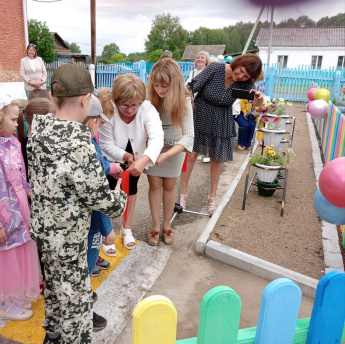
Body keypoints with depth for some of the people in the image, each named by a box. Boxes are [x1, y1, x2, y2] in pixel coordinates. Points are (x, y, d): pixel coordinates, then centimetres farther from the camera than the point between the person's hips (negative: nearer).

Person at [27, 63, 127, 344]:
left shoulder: (40, 127, -7)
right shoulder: (78, 144, -32)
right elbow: (100, 197, -23)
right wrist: (120, 198, -1)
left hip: (43, 224, 8)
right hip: (67, 233, -8)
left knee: (55, 281, 29)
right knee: (75, 292, 14)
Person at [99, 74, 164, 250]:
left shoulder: (148, 109, -31)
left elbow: (157, 138, -45)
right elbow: (107, 145, -27)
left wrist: (143, 160, -62)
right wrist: (126, 156, -43)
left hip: (135, 159, 3)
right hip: (112, 161, -2)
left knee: (131, 188, 18)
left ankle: (127, 227, 40)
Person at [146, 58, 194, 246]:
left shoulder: (183, 100, -25)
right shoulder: (149, 99, -23)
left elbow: (188, 135, -27)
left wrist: (166, 154, -36)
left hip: (175, 148, 0)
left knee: (169, 186, 12)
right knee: (154, 184, 6)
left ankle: (167, 225, 30)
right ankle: (155, 226, 22)